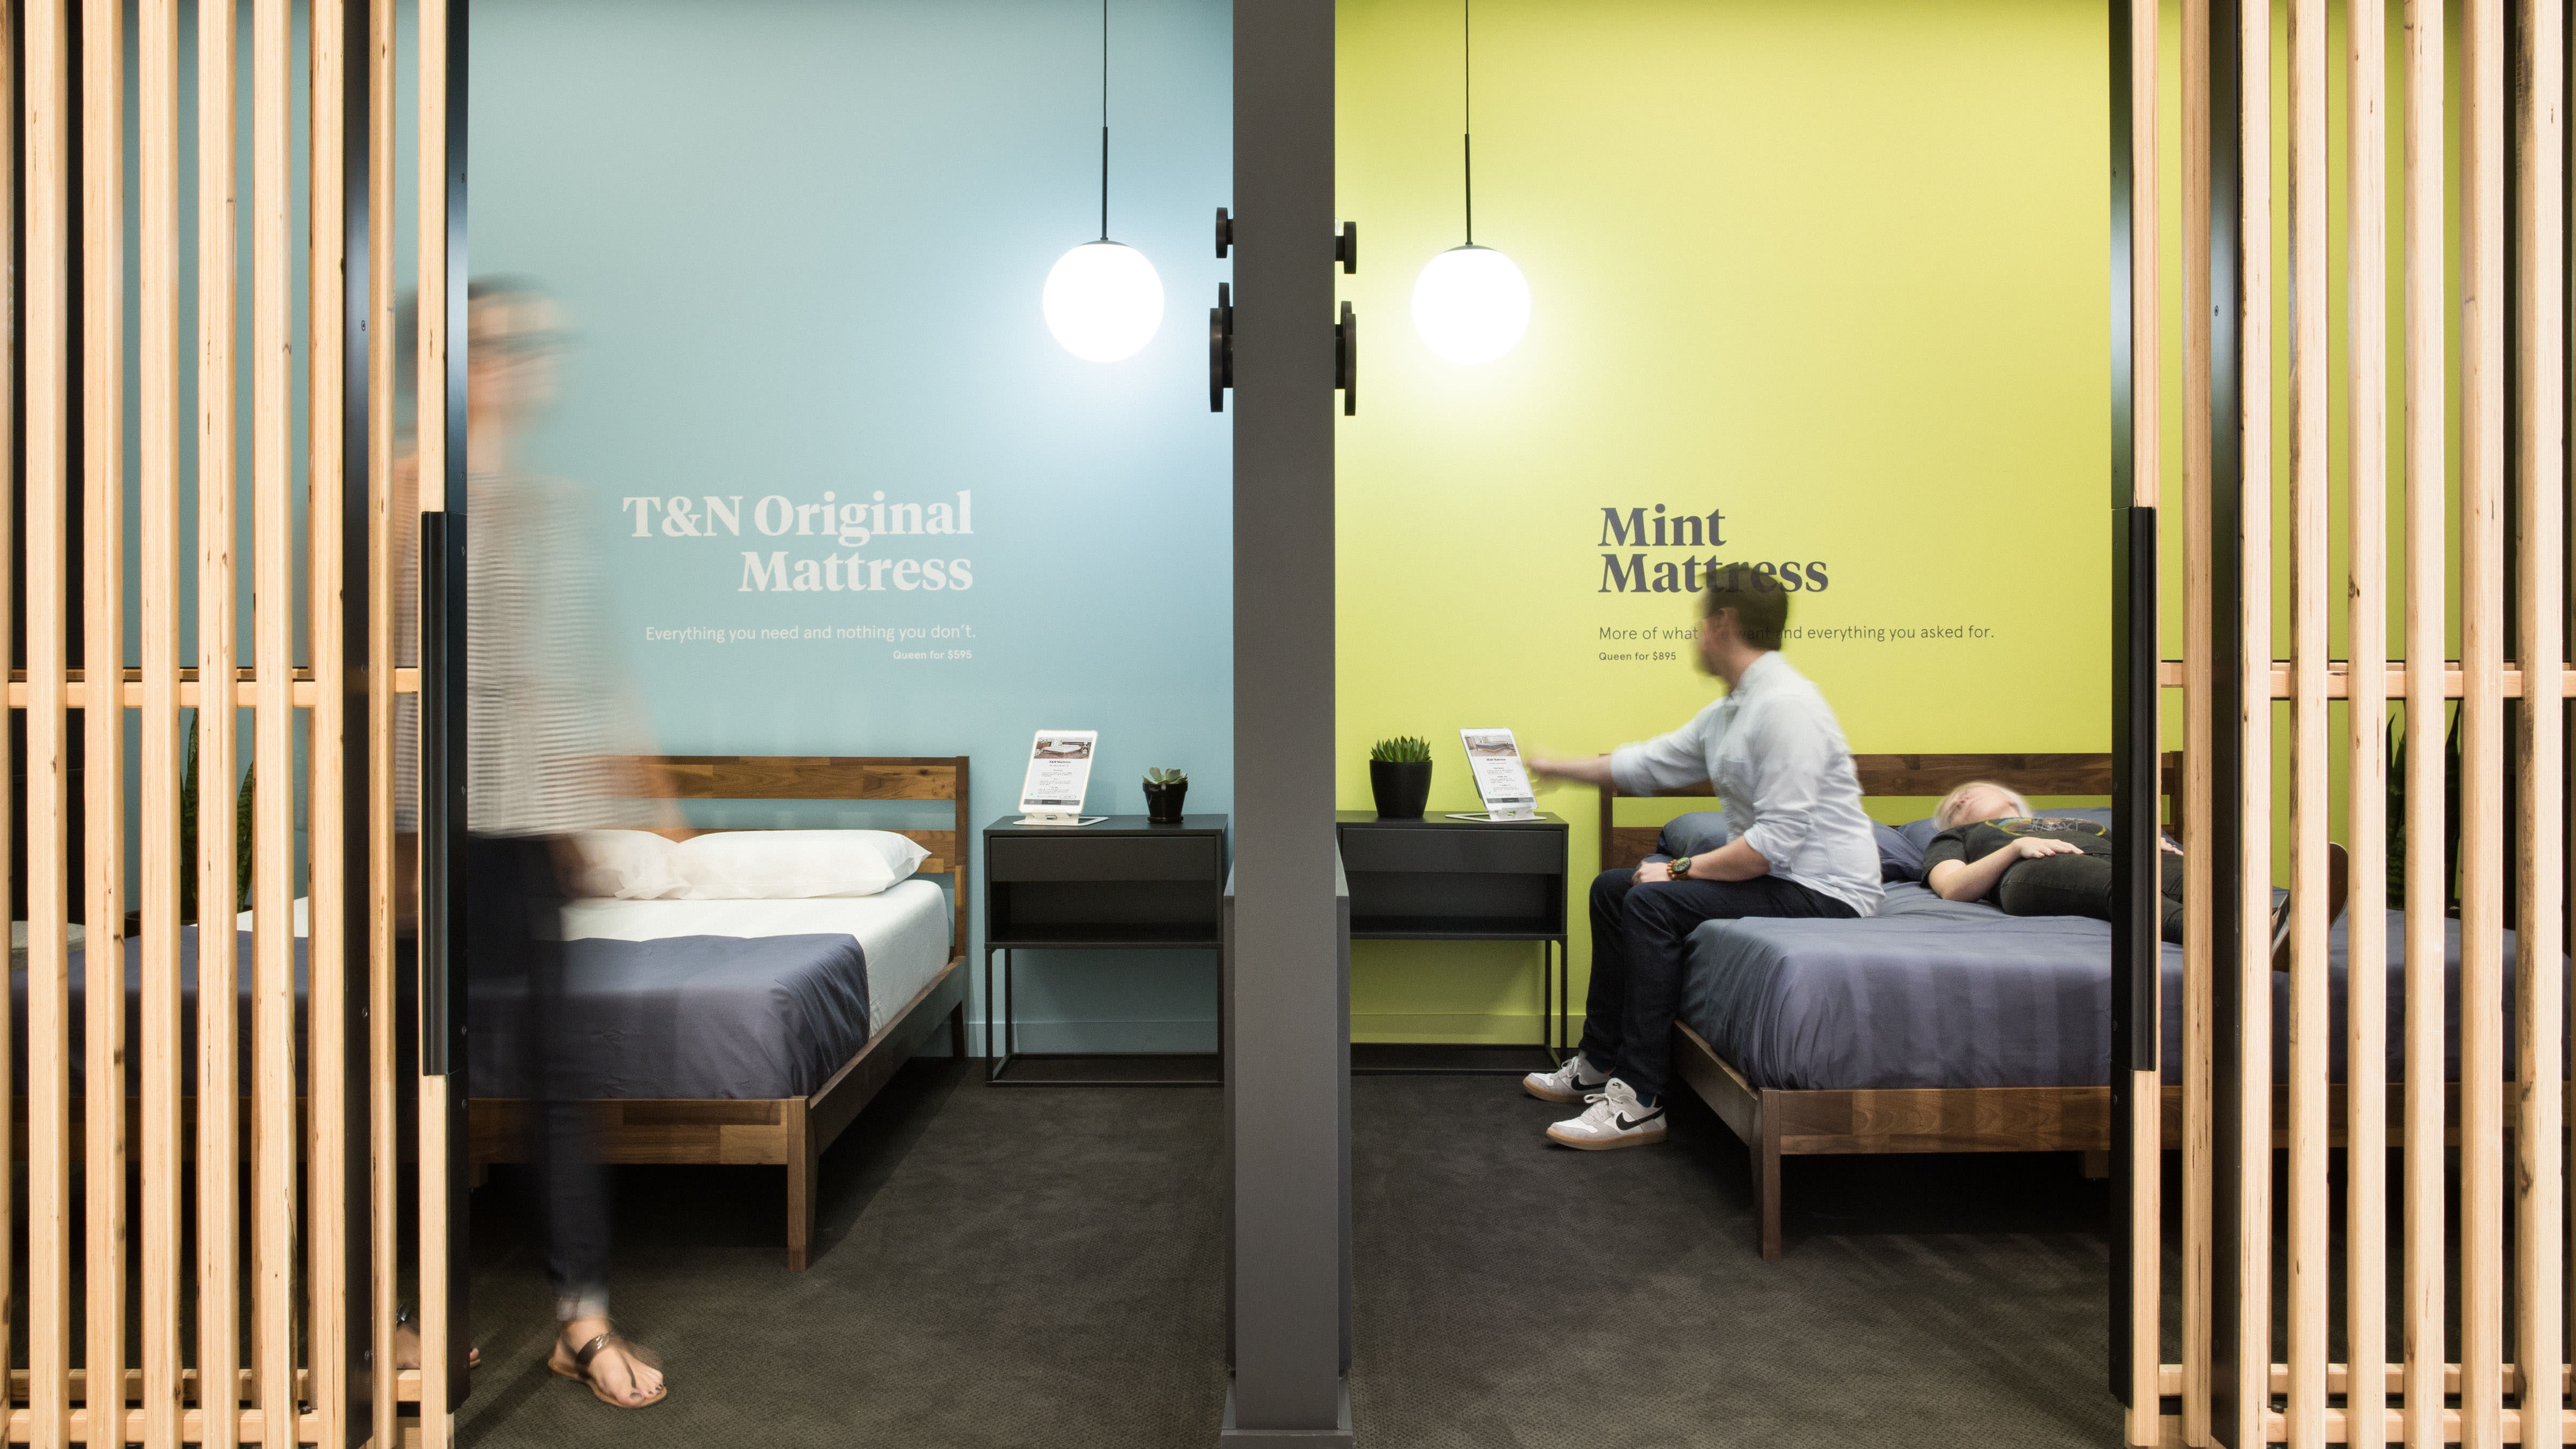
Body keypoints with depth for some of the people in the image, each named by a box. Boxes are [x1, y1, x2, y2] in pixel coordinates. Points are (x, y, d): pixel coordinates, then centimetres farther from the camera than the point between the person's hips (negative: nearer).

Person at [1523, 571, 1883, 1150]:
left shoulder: (1786, 704, -21)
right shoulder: (1727, 712, 11)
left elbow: (1776, 841, -27)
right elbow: (1646, 764, 22)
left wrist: (1682, 869, -20)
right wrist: (1556, 769, 30)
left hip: (1822, 889, -10)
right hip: (1772, 872, 10)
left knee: (1652, 902, -24)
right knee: (1612, 889, 10)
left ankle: (1640, 1101, -19)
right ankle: (1599, 1064, 17)